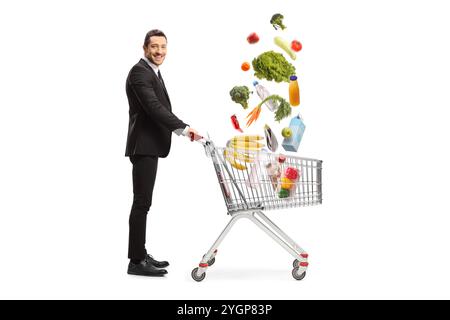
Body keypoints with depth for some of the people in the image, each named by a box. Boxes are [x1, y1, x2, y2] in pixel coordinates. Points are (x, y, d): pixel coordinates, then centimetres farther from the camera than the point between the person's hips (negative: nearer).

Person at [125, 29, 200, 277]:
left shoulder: (152, 72, 18)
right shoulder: (139, 72, -14)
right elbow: (153, 106, -25)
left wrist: (180, 129, 14)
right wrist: (184, 128, -29)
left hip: (150, 145, 10)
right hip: (144, 146, -10)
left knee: (143, 202, 12)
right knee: (142, 203, -9)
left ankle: (140, 255, 19)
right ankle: (136, 262, -4)